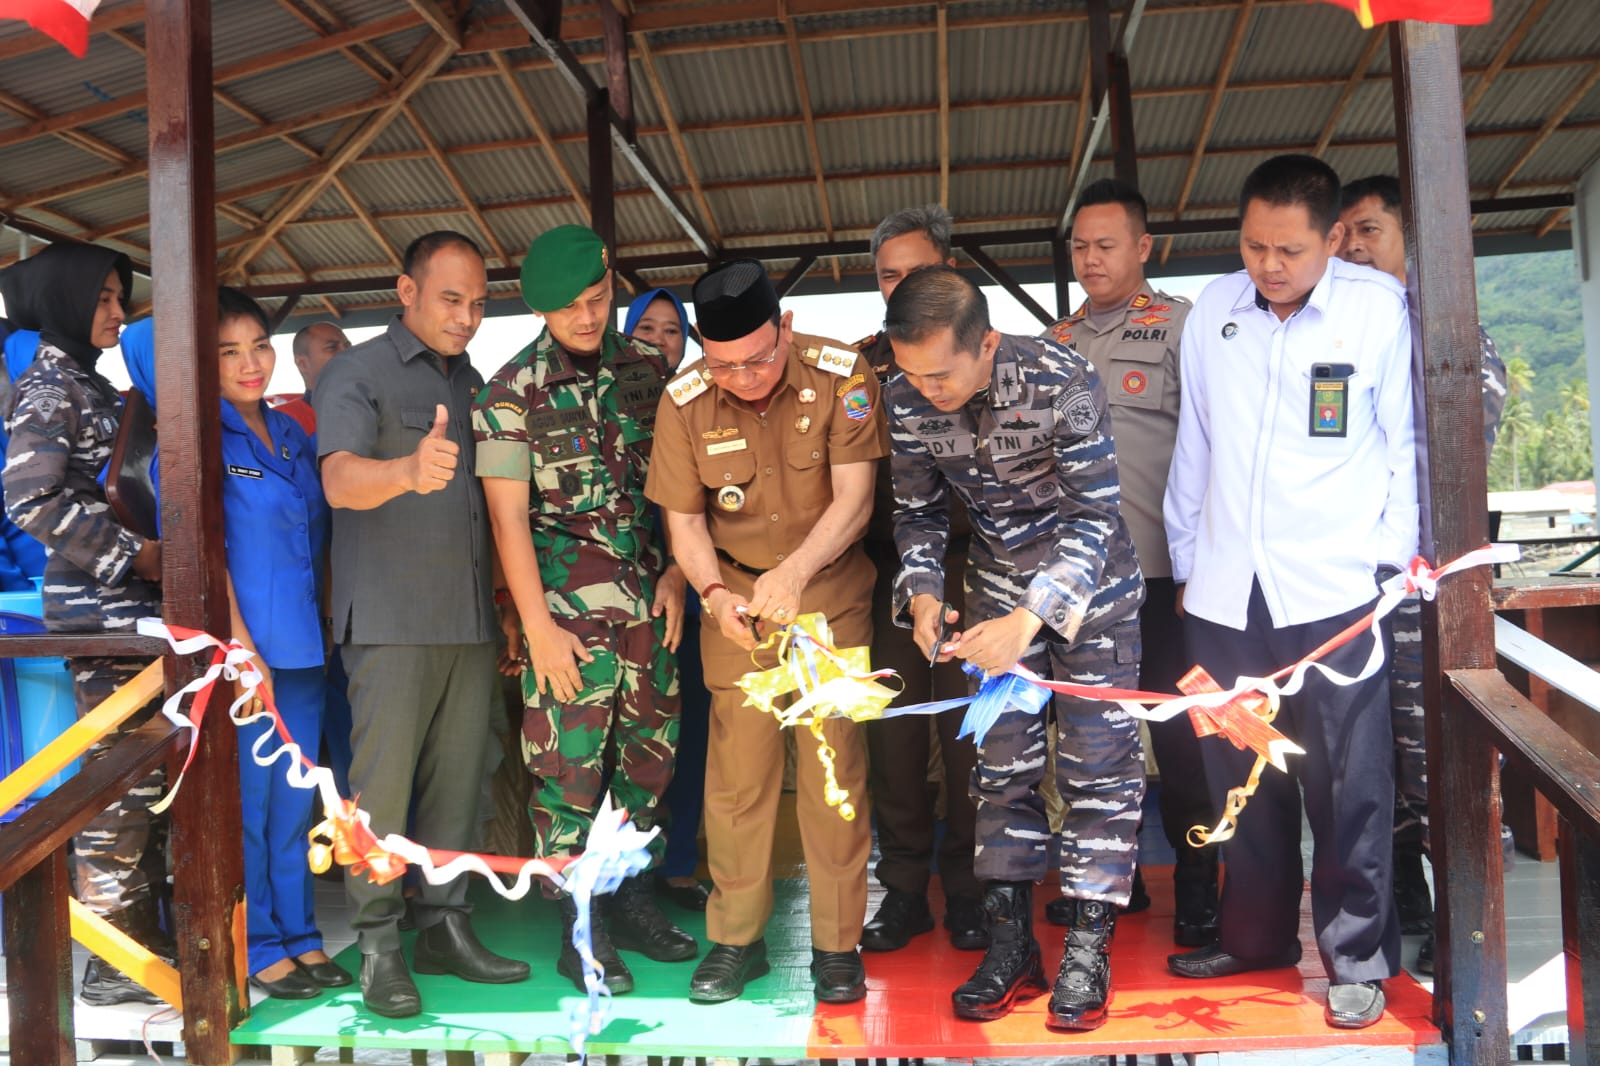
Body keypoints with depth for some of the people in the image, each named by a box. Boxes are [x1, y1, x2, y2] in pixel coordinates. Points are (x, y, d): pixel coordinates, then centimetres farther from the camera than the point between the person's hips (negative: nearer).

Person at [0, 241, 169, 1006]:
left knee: (144, 781, 13)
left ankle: (142, 936, 23)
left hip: (133, 609, 9)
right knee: (122, 784, -4)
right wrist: (132, 555, -15)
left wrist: (150, 556, 10)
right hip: (101, 612, -9)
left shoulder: (89, 383, 18)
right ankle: (112, 964, 7)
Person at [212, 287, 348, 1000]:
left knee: (293, 801, 14)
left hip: (303, 647, 6)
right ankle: (256, 947, 17)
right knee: (245, 801, 3)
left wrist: (327, 624, 12)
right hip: (245, 651, -6)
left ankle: (298, 934, 26)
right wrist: (243, 649, -15)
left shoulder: (291, 433, 12)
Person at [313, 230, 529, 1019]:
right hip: (391, 619, -5)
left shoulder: (472, 384, 17)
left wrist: (506, 603, 14)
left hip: (471, 619, 6)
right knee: (382, 782, -3)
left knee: (457, 781, 8)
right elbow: (341, 479, -20)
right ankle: (378, 945, 7)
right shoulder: (356, 374, -2)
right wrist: (408, 470, -42)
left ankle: (444, 926, 17)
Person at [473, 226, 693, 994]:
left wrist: (676, 572, 3)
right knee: (569, 766, -1)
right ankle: (581, 933, 13)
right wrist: (537, 627, -11)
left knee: (650, 754, 11)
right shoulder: (511, 395, -5)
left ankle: (634, 904, 28)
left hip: (649, 602, 5)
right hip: (569, 610, -4)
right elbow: (509, 517, -7)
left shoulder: (648, 368, 6)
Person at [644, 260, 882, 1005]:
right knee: (736, 776, 2)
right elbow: (682, 518, -1)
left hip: (831, 598, -1)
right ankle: (736, 939, 18)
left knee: (833, 771, 0)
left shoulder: (840, 376, -14)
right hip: (736, 603, 2)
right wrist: (713, 593, -20)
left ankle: (837, 943, 15)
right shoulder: (684, 402, -8)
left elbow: (854, 497, -17)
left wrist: (794, 571, -32)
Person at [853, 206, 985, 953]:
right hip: (886, 573, 2)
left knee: (967, 732, 2)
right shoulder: (860, 364, 11)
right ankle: (904, 888, 18)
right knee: (893, 736, 5)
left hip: (964, 567, -2)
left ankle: (967, 890, 17)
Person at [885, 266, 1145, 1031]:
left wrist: (1028, 620, -35)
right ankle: (1010, 944, 18)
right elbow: (919, 512, -1)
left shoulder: (1061, 382, -28)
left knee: (1097, 761, -1)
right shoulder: (905, 401, -15)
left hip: (1089, 581, -4)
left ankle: (1088, 950, 11)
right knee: (1000, 761, 6)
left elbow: (1094, 517, -26)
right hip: (997, 585, 4)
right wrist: (921, 595, -19)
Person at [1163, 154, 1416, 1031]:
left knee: (1347, 781, 2)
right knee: (1239, 773, 12)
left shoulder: (1381, 308, -3)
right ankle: (1254, 934, 30)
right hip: (1224, 590, 3)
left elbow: (1408, 445, 2)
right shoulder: (1213, 309, 5)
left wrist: (1392, 560, -1)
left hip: (1335, 588, -3)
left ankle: (1358, 958, 20)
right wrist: (1186, 562, 13)